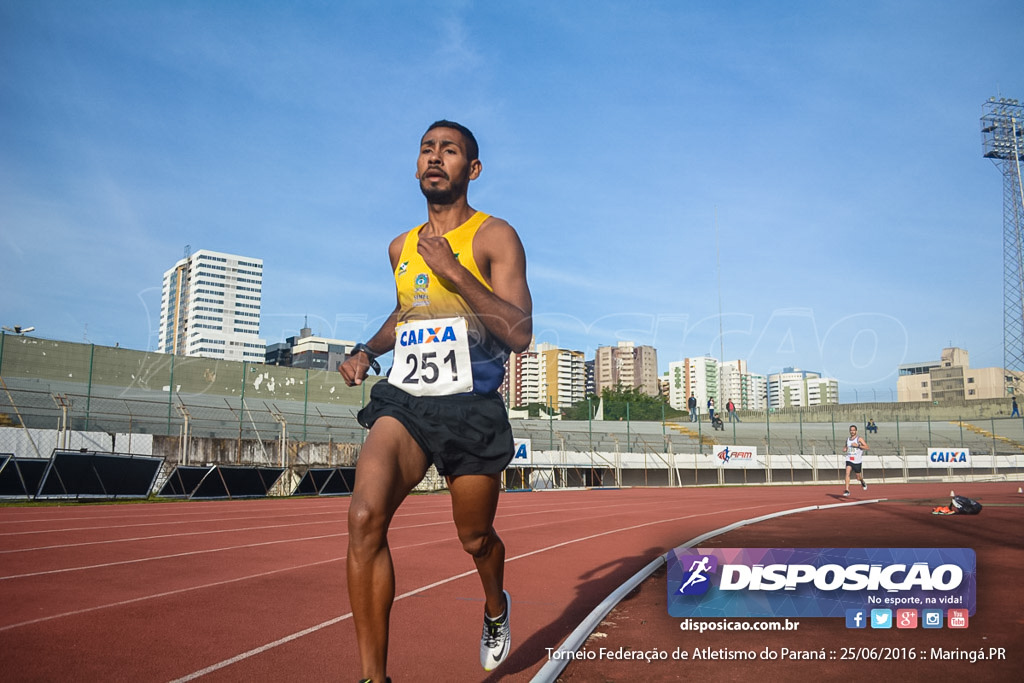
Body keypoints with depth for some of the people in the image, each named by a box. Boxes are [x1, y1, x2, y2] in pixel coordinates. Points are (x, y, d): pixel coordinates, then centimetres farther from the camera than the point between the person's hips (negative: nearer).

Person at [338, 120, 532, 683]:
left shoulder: (494, 237, -3)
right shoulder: (401, 247, 14)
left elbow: (520, 333, -13)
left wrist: (456, 272, -19)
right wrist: (367, 350, 15)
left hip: (471, 408, -3)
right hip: (404, 400, 4)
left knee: (475, 538, 10)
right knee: (365, 517, -20)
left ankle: (496, 608, 47)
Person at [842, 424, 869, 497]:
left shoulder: (859, 439, -5)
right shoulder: (847, 440, 10)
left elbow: (867, 447, -12)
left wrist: (858, 445, -21)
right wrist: (844, 449, 5)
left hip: (857, 461, -3)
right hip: (849, 460, 3)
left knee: (858, 478, 10)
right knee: (847, 473, -20)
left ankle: (863, 482, 48)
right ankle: (847, 490, -22)